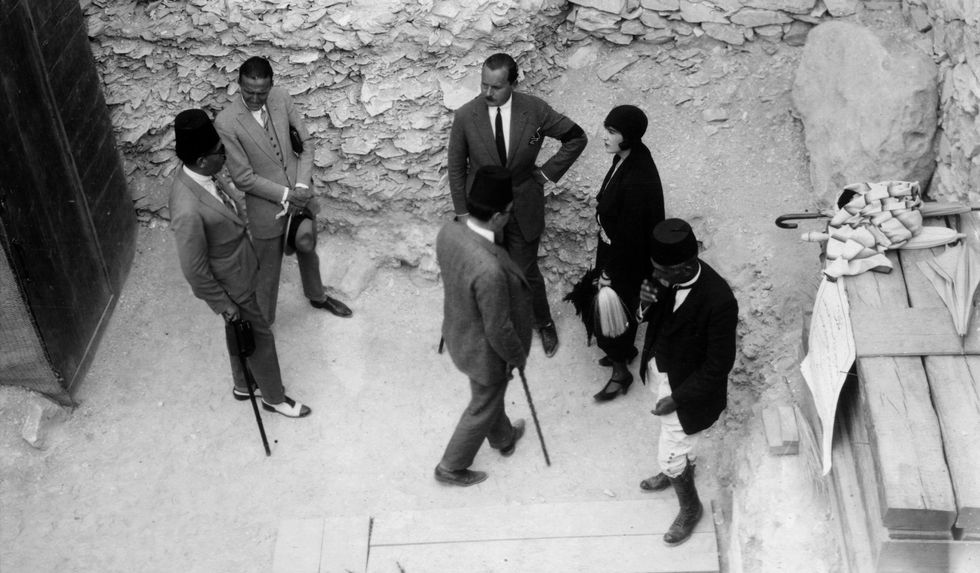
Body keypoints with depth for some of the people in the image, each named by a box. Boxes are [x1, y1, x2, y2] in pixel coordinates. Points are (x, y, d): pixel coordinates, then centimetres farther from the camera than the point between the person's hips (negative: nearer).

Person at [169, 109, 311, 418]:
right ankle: (274, 397, 38)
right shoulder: (188, 211, -39)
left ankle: (244, 385, 51)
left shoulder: (202, 174, -14)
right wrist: (223, 304, -16)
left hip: (240, 264, 8)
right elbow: (194, 269, -27)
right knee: (260, 336, 14)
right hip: (230, 285, -8)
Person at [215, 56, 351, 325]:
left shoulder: (281, 98, -11)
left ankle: (317, 296, 56)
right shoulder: (226, 122, -24)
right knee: (267, 271, 12)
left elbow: (306, 141, -2)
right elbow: (243, 177, -19)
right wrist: (285, 195, -19)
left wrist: (302, 186, -13)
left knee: (308, 251, 28)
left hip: (300, 196, 5)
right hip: (267, 207, -5)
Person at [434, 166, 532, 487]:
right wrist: (517, 356, -10)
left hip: (459, 332, 8)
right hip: (485, 351, -8)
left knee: (490, 394, 34)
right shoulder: (489, 270, -43)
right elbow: (498, 329, -29)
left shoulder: (448, 232, -19)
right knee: (483, 409, 21)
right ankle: (451, 467, 43)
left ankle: (503, 438, 62)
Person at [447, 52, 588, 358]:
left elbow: (577, 138, -3)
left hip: (523, 209, 0)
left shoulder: (535, 110, -16)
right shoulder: (465, 116, -16)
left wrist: (548, 172, -7)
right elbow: (456, 167, -4)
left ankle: (544, 323, 39)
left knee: (526, 272, 12)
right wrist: (462, 212, -2)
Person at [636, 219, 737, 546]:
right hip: (663, 369, 6)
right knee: (680, 437, 32)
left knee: (669, 454, 11)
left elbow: (719, 364, -26)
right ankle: (682, 468, 62)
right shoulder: (669, 274, -17)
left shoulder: (719, 302, -37)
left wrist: (677, 398, -21)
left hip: (689, 385, -6)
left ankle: (690, 508, 40)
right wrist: (646, 302, -23)